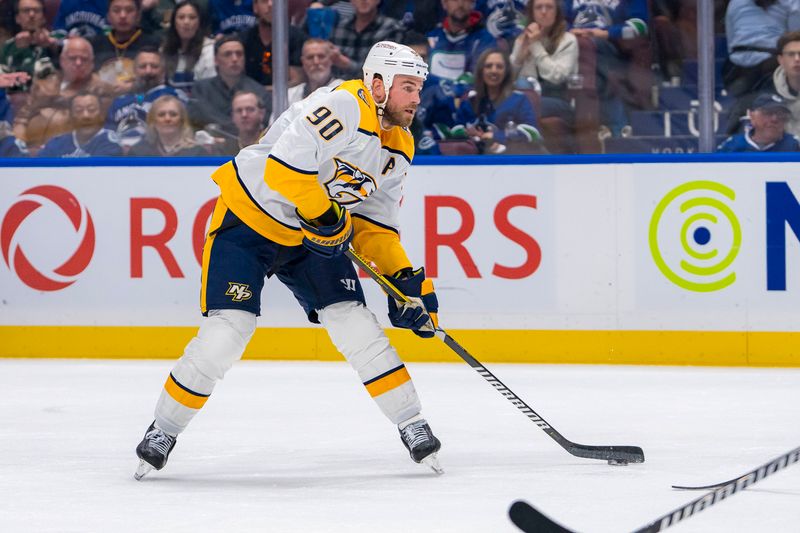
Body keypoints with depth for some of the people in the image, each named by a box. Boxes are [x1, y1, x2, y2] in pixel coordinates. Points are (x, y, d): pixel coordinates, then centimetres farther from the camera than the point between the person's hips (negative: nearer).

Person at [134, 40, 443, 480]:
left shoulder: (398, 149, 3)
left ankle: (412, 426, 1)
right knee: (228, 329, -14)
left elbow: (373, 223, 8)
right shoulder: (343, 107, -25)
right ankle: (164, 430, 1)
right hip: (248, 217, -7)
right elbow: (284, 165, -34)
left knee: (353, 322, -6)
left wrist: (405, 277, -4)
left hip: (311, 237, 7)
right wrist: (325, 215, -25)